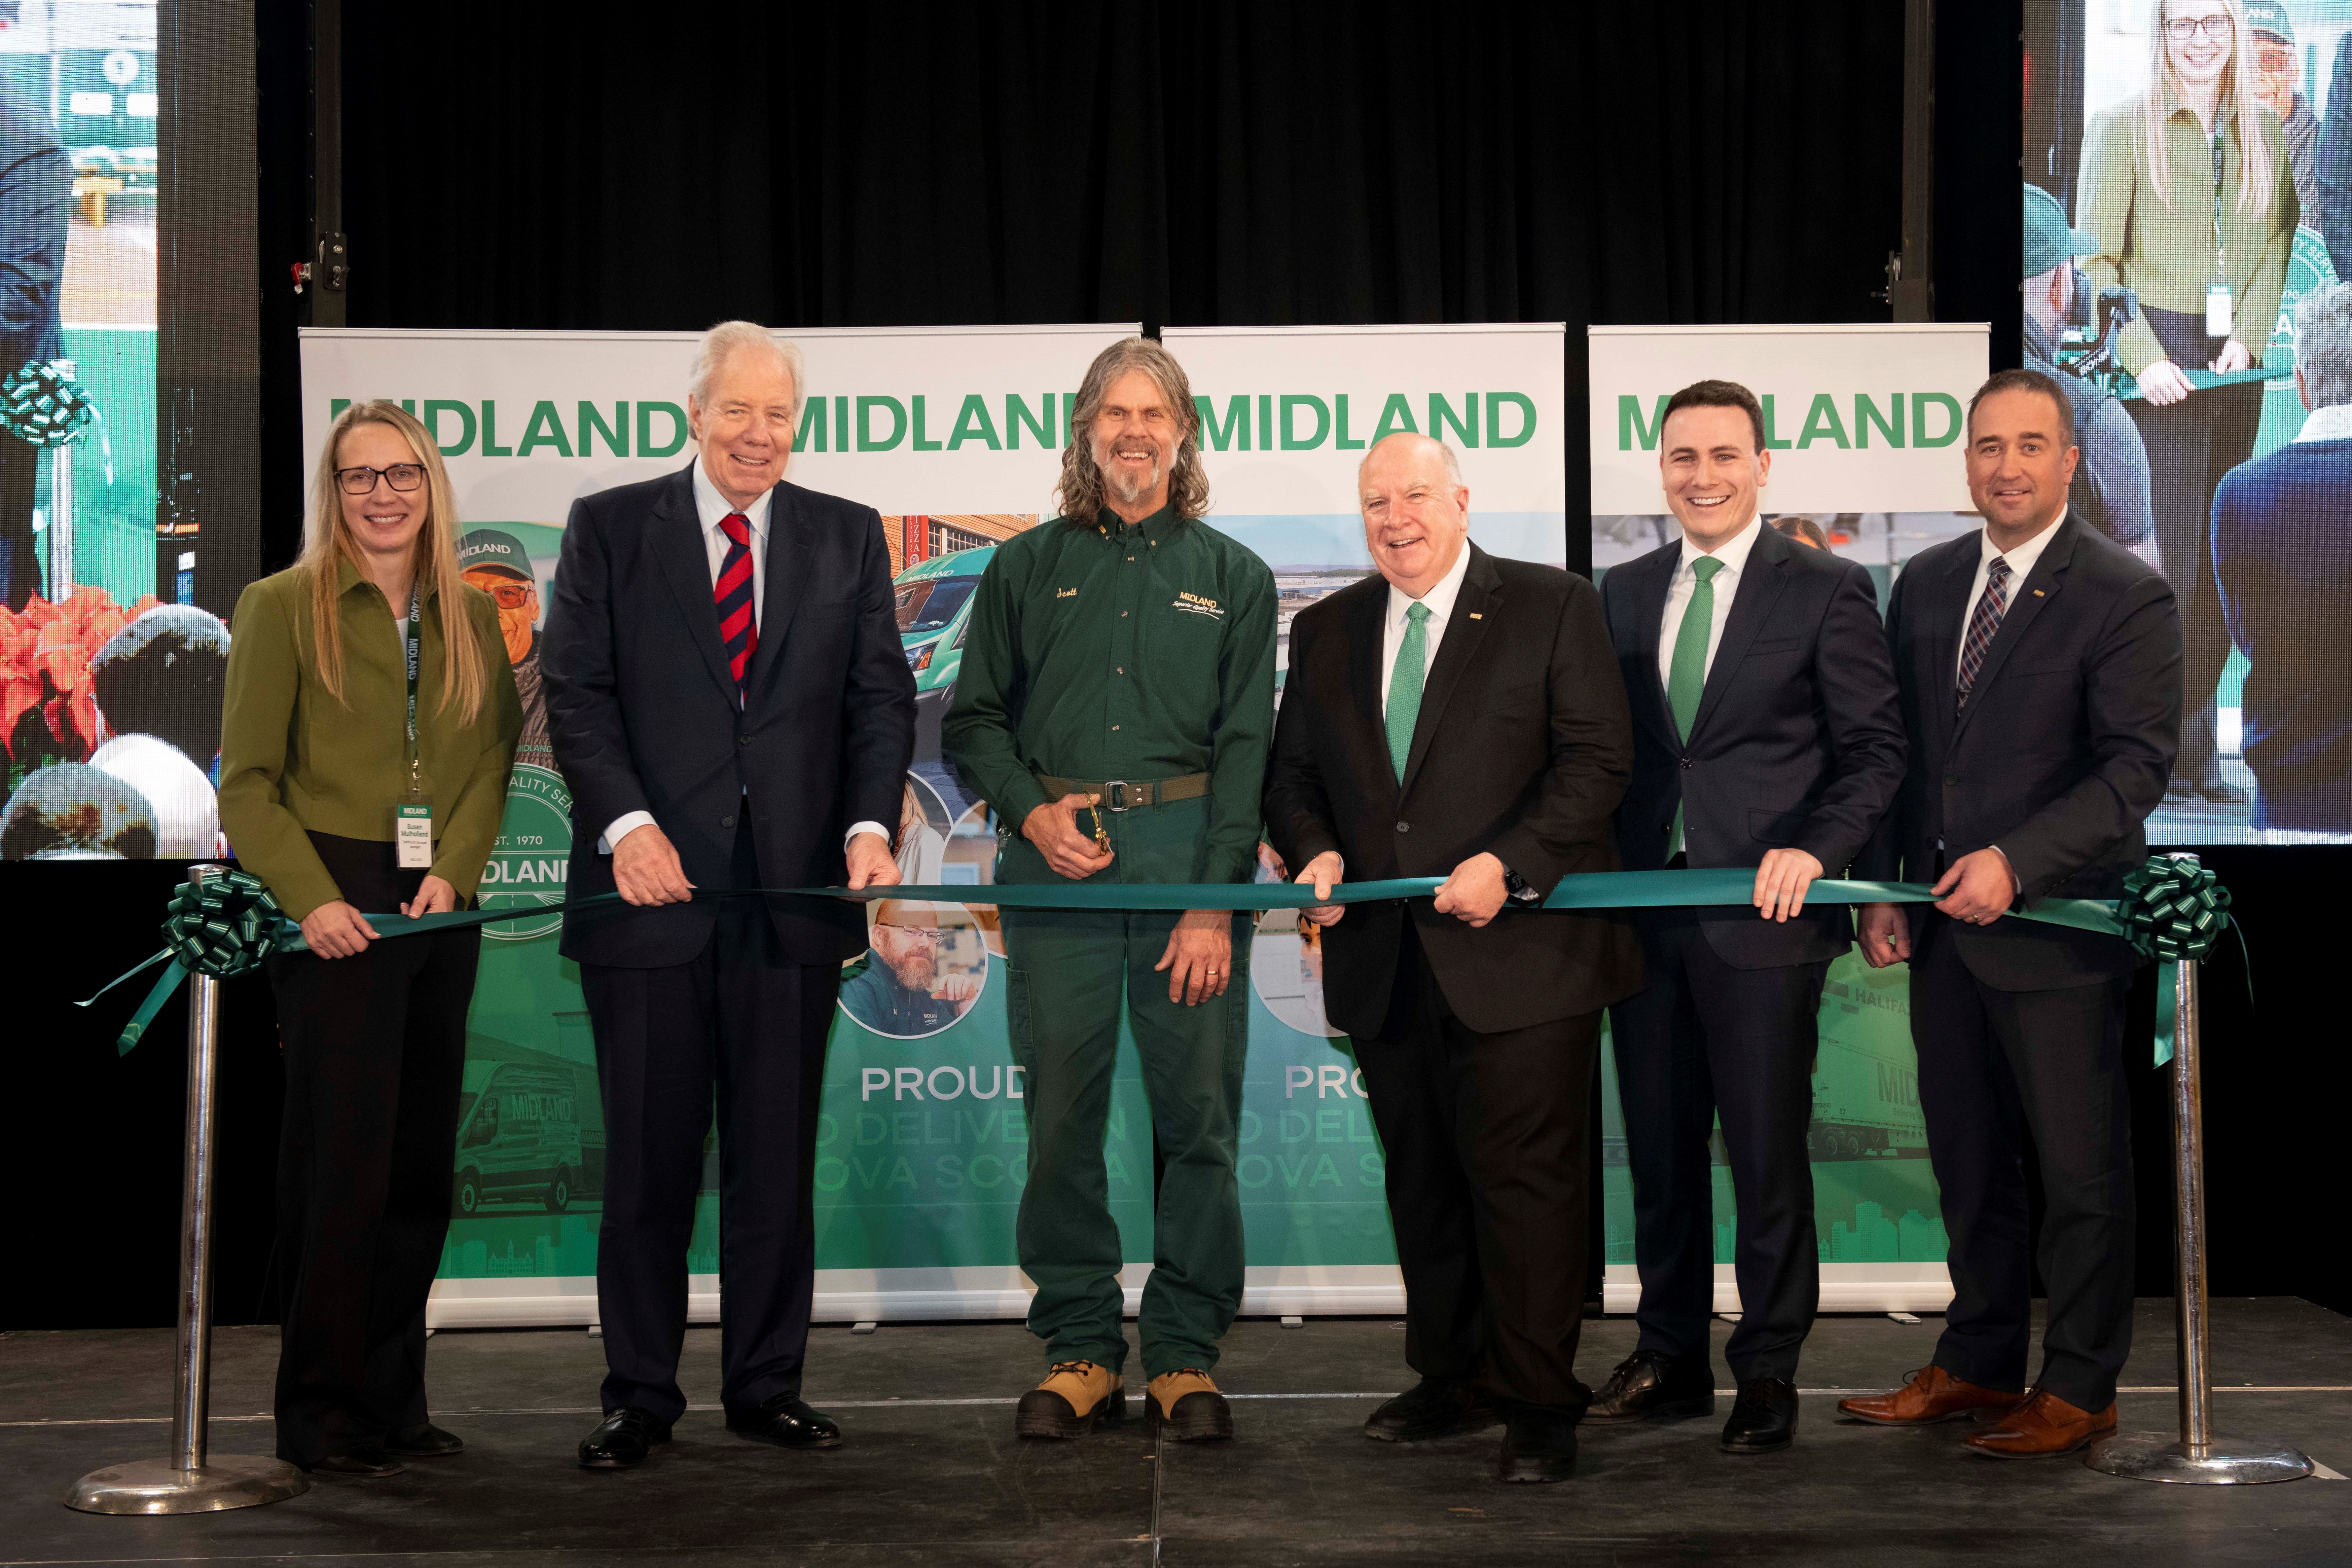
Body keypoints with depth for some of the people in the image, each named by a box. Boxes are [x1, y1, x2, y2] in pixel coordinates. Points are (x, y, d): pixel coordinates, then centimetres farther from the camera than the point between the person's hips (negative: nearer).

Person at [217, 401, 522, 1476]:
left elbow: (494, 758, 9)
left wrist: (454, 870, -8)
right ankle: (322, 1412, 3)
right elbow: (246, 782, -3)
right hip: (332, 910, -5)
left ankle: (393, 1398, 16)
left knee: (422, 1161, 6)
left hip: (441, 911, 5)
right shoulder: (283, 607, 1)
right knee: (343, 1156, -5)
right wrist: (311, 899, -15)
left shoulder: (468, 616, 14)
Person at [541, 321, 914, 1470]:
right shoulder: (609, 527, 5)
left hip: (795, 890, 2)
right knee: (648, 1157, 4)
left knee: (779, 1155, 7)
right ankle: (639, 1395, 15)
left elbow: (879, 697, 6)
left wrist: (871, 825, -10)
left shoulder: (848, 537, 11)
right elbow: (576, 692, -2)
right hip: (652, 885, -2)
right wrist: (626, 823, -16)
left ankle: (767, 1385, 18)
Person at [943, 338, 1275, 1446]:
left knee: (1199, 1113, -2)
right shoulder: (1026, 569, 13)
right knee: (1060, 1114, 0)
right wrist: (1030, 808, -4)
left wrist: (1215, 903, -7)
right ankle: (1080, 1349, 10)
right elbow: (972, 720, 15)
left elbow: (1246, 749, 3)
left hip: (1189, 856, -1)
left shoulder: (1233, 579, 11)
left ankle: (1185, 1353, 7)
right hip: (1054, 860, 1)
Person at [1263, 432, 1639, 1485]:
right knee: (1422, 1182, 11)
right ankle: (1454, 1379, 24)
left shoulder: (1553, 608, 0)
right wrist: (1314, 850, -4)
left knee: (1525, 1180, -4)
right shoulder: (1327, 631, 15)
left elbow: (1596, 759, -6)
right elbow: (1293, 774, 18)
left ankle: (1538, 1405, 5)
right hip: (1386, 964, 5)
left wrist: (1510, 864, -17)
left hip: (1518, 953, -5)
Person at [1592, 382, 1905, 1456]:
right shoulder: (1625, 593, 13)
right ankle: (1671, 1357, 23)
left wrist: (1817, 850, -18)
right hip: (1645, 915, 5)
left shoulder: (1828, 592, -1)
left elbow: (1874, 749, -4)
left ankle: (1767, 1376, 12)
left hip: (1763, 916, -5)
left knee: (1767, 1155, 1)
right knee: (1658, 1148, 11)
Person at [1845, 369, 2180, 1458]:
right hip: (1942, 922, 6)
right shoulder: (1925, 584, 10)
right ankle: (1977, 1363, 27)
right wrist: (1880, 889, 4)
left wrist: (2017, 863, -22)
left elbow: (2137, 766, -14)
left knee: (2079, 1167, 4)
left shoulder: (2127, 596, -8)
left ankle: (2077, 1389, 14)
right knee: (1967, 1161, 14)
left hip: (2056, 923, -6)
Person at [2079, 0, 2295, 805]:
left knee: (2223, 565, 4)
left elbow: (2278, 244, 9)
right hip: (2159, 362, -5)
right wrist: (2143, 359, -14)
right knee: (2169, 561, -8)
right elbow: (2096, 260, -4)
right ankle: (2180, 755, 1)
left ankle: (2190, 750, 12)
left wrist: (2248, 337, -7)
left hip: (2236, 367, 5)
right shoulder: (2123, 127, -1)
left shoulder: (2262, 132, 12)